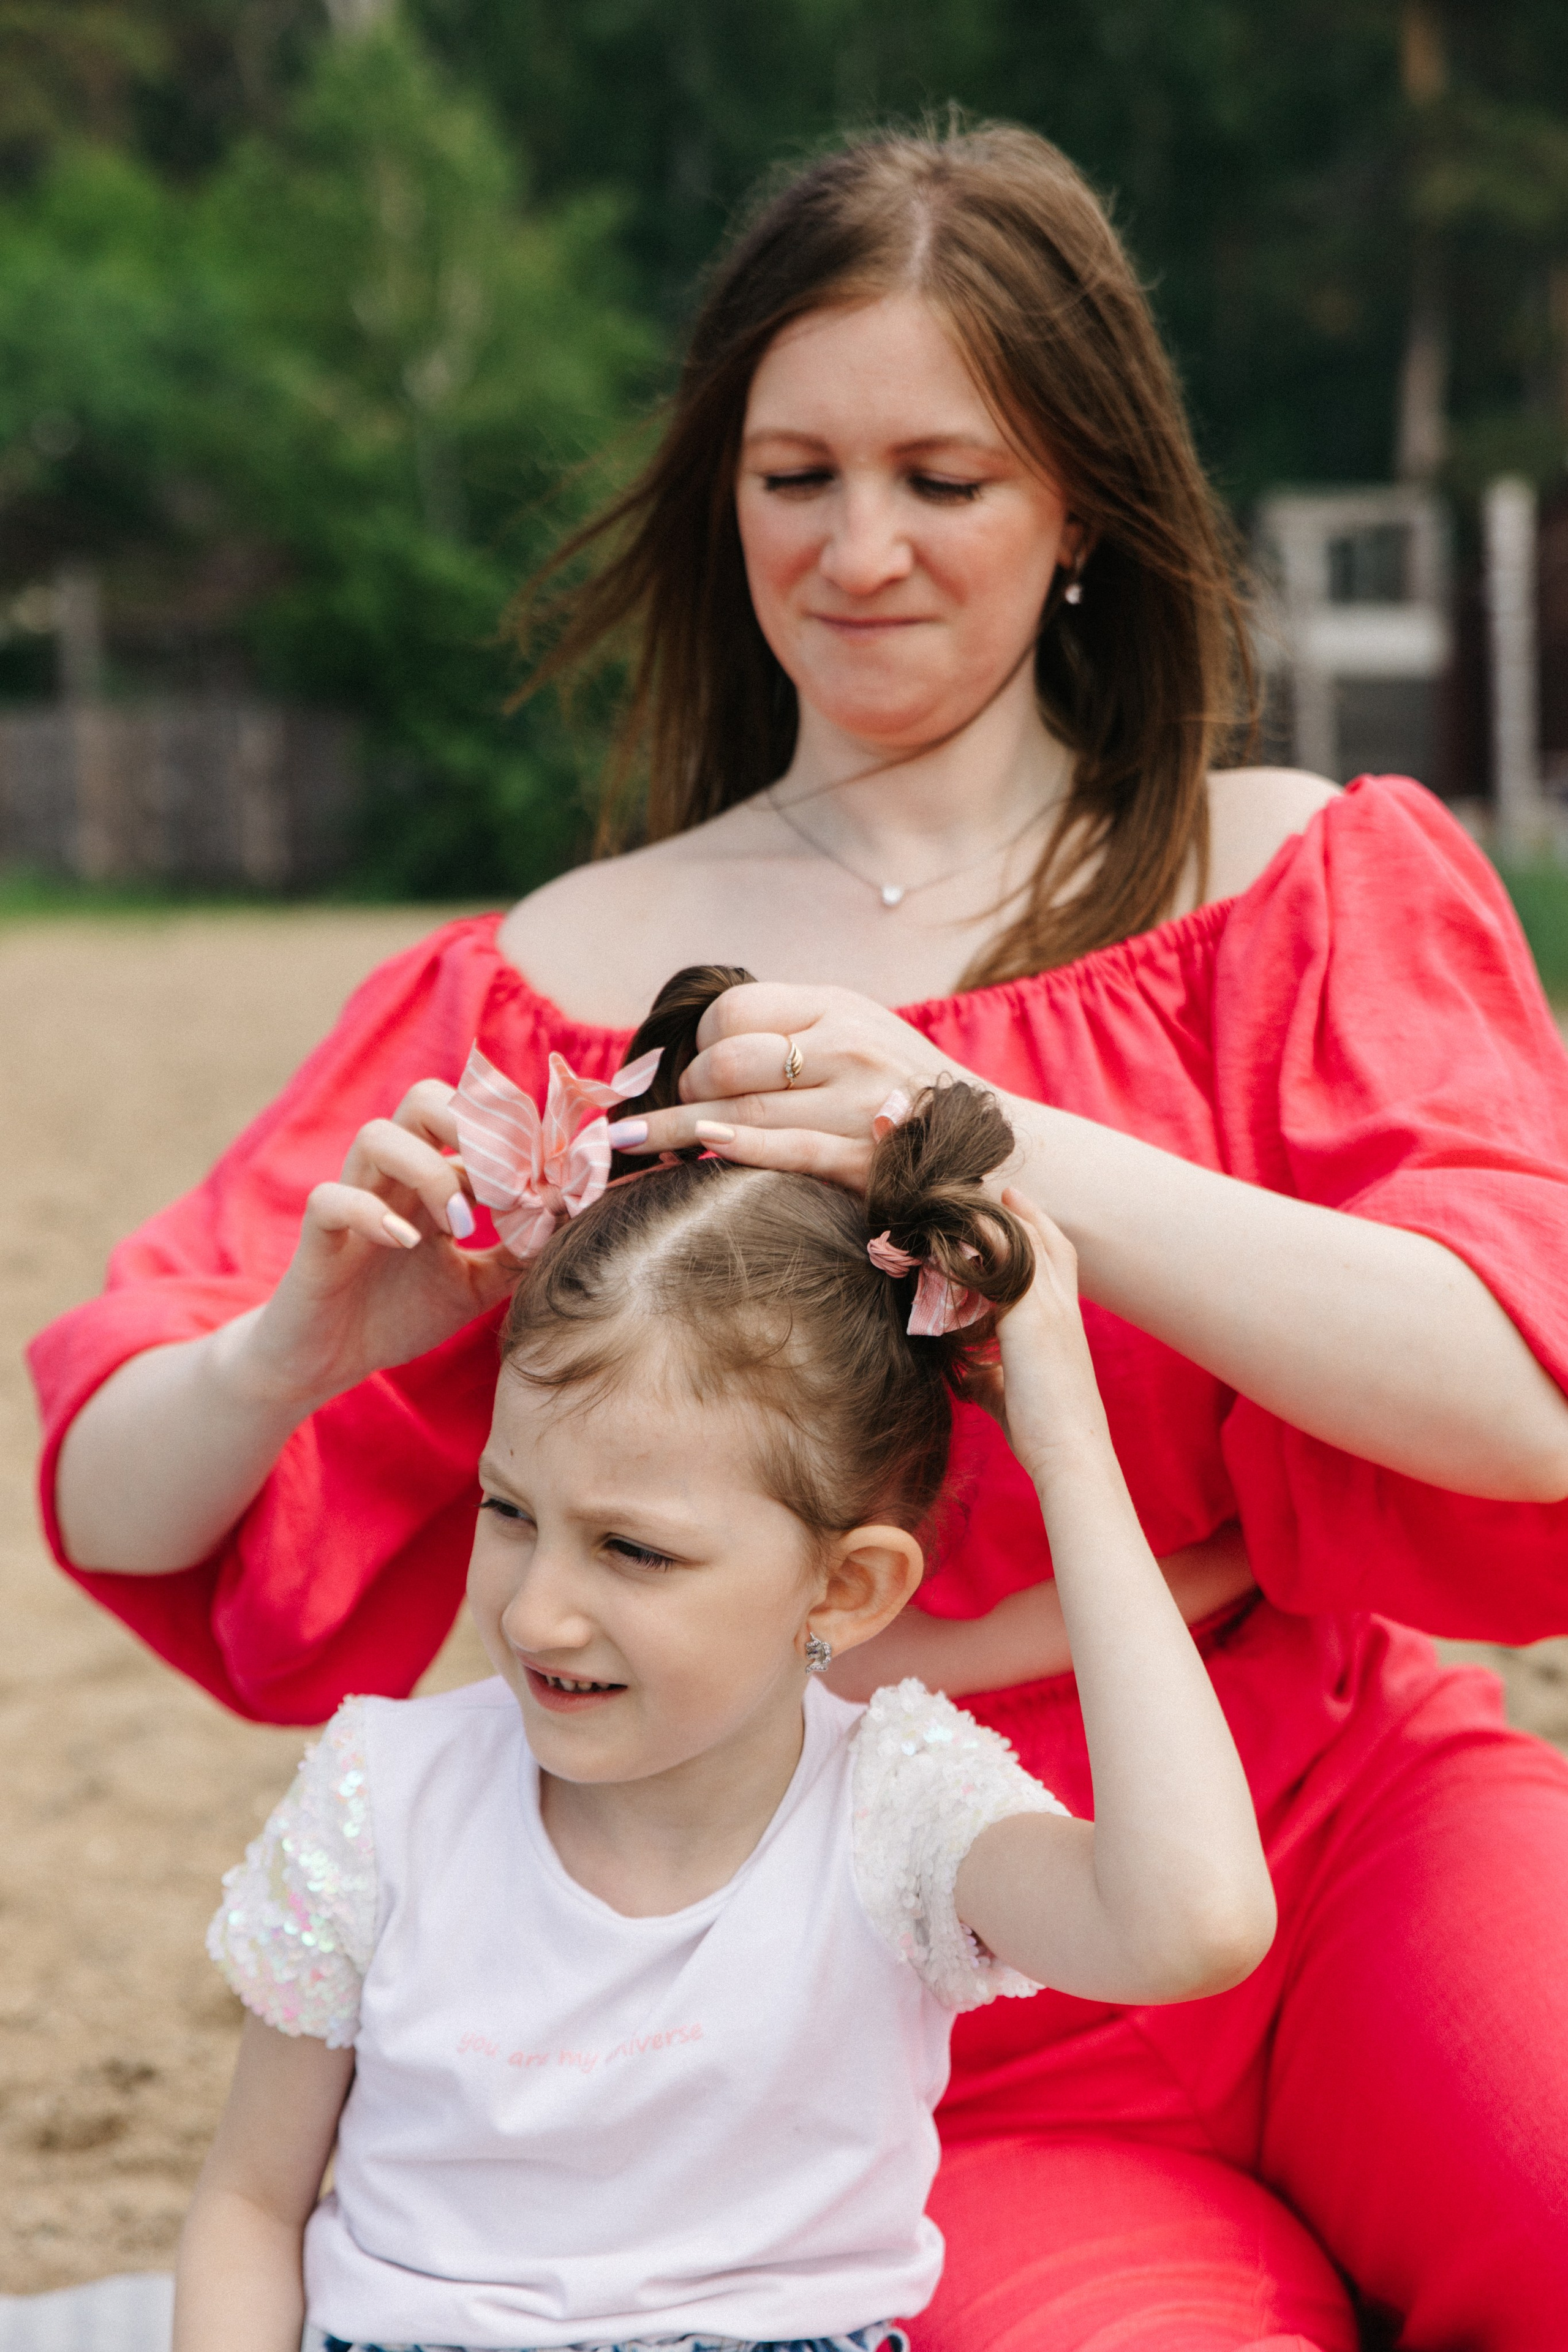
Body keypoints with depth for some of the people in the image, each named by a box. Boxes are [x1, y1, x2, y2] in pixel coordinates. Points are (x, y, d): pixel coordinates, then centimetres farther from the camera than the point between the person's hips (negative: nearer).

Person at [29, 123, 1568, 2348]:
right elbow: (118, 1516, 6)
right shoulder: (558, 985, 9)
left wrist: (1002, 1152, -23)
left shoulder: (1308, 878, 7)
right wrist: (299, 1345, -18)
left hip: (1345, 1831, 1)